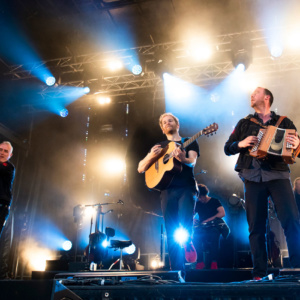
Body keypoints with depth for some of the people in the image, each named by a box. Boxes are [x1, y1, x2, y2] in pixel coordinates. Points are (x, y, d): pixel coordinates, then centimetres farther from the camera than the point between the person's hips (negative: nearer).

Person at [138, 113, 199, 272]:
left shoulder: (190, 142, 14)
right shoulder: (159, 146, 21)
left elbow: (192, 162, -6)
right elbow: (140, 168, 13)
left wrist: (183, 159, -30)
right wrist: (151, 156, -7)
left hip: (187, 188, -2)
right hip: (167, 189, 2)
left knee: (186, 221, -24)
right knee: (172, 232, -2)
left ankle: (188, 242, 7)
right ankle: (177, 270, 4)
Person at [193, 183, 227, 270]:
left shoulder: (214, 201, 5)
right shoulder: (197, 204, 17)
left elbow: (222, 213, -8)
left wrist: (208, 220, -18)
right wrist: (193, 219, -9)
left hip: (215, 225, -3)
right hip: (202, 227, 3)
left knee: (213, 234, -39)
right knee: (195, 235, -31)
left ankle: (214, 261, -34)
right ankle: (200, 261, -26)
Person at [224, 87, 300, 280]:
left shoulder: (284, 122, 14)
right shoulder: (244, 123, 19)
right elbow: (228, 148, 16)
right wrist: (241, 143, -5)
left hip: (278, 175, -1)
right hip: (253, 177, 2)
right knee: (256, 226, 1)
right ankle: (260, 273, 7)